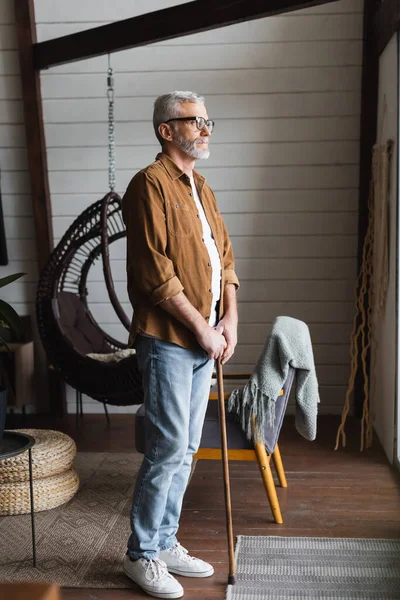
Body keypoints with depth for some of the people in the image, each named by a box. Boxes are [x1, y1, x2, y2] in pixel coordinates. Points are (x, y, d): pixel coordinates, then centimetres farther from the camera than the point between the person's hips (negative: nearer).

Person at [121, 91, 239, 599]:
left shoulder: (201, 189, 17)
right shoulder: (150, 184, -11)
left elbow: (224, 254, 18)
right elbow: (155, 271, -19)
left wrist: (229, 317, 4)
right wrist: (201, 328, -15)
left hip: (204, 342, 9)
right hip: (167, 340, -8)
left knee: (185, 450, 13)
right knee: (168, 450, -4)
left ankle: (165, 543, 27)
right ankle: (141, 555, 13)